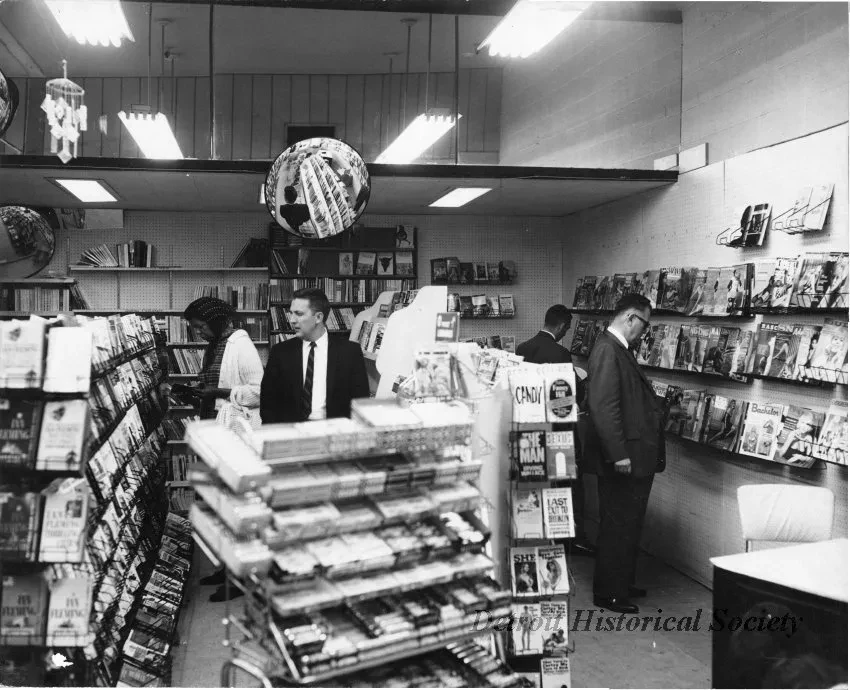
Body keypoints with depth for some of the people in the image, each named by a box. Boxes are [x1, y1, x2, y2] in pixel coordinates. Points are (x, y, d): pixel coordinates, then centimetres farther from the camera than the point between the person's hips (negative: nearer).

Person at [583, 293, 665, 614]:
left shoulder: (621, 350, 14)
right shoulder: (607, 350, -19)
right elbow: (603, 407, -26)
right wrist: (618, 454, -26)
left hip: (636, 458, 10)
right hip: (622, 460, -10)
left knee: (629, 525, 20)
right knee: (617, 527, 2)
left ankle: (622, 584, 34)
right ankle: (608, 594, 15)